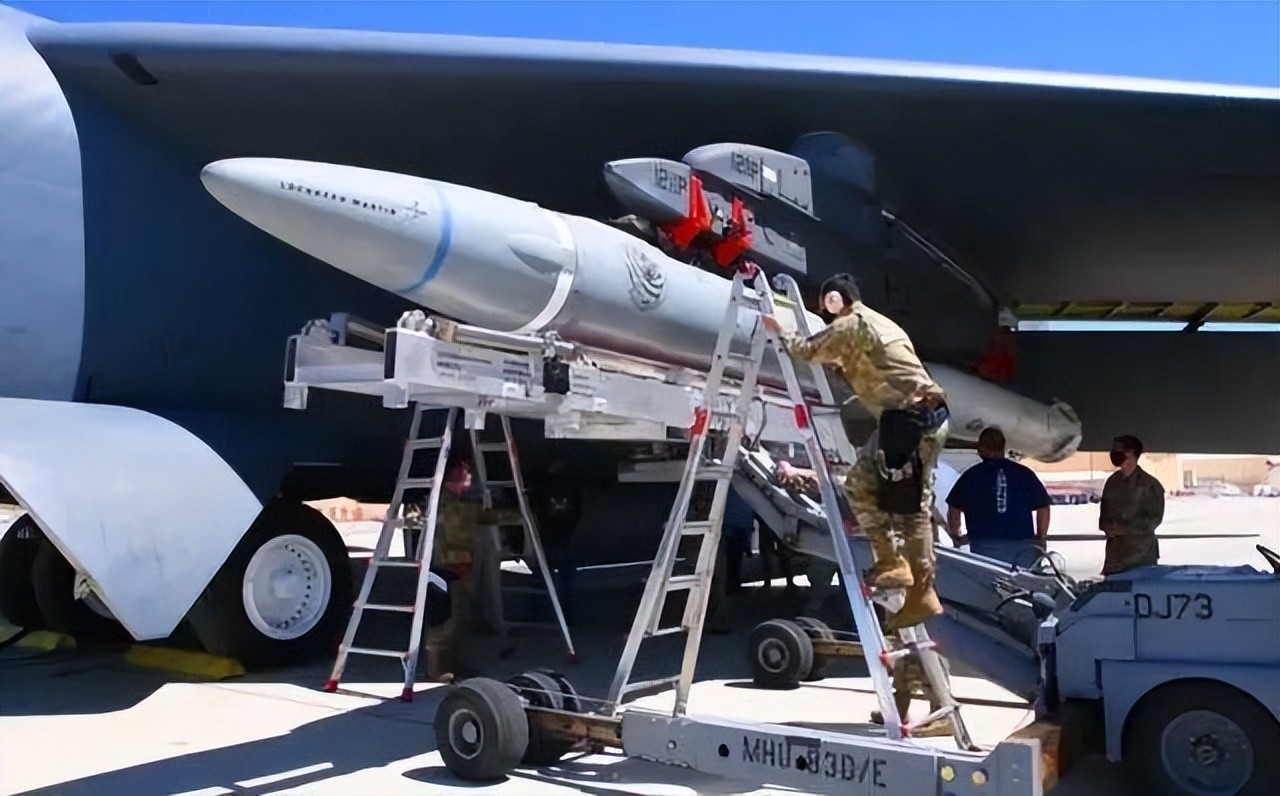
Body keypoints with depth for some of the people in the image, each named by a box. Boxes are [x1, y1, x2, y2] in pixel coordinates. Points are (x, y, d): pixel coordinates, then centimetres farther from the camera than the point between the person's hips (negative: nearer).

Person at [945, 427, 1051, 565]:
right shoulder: (1024, 473, 7)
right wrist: (1041, 538, 20)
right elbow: (1043, 506, 9)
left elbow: (954, 507, 8)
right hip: (1021, 547, 1)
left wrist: (956, 536, 22)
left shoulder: (971, 475, 4)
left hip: (984, 547, -1)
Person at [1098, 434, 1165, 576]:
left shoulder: (1150, 484, -3)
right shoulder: (1113, 482, 11)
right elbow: (1104, 510, 19)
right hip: (1115, 550, 4)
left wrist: (1125, 529, -12)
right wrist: (1107, 526, -2)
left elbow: (1154, 519, -5)